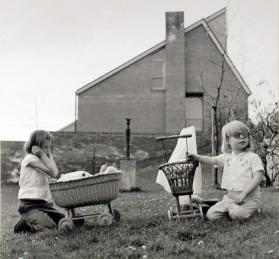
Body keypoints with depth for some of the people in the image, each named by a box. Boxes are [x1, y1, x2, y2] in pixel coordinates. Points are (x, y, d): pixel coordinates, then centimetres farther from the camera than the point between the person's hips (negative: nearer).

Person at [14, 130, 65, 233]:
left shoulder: (40, 160, 19)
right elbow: (53, 173, -17)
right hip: (29, 205, -9)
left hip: (44, 203, 9)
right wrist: (42, 154, -11)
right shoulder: (30, 158, -9)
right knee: (50, 227, -24)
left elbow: (55, 174, 4)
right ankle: (24, 224, -1)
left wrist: (50, 155, 6)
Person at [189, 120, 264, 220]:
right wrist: (197, 157, -7)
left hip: (249, 198, -5)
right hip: (230, 197, 5)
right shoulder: (226, 157, 10)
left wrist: (244, 194, -20)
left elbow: (258, 177, -12)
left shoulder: (253, 157, -6)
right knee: (210, 214, -7)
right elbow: (211, 160, 13)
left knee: (236, 214, -32)